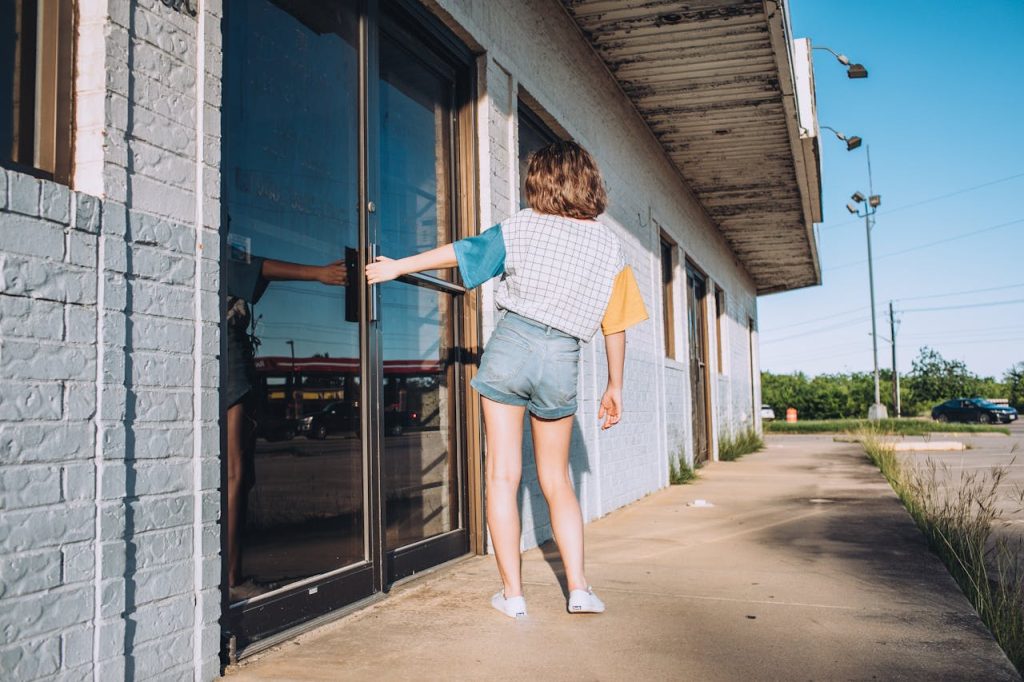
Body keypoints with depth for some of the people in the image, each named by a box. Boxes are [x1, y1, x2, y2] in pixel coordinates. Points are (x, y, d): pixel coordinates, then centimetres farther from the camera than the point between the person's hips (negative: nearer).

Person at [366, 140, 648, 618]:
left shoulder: (523, 226, 3)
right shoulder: (609, 246, 8)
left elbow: (463, 252, 6)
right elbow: (615, 325, 10)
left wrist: (398, 266, 18)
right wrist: (614, 386, 19)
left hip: (511, 342, -2)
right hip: (562, 361, 2)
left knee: (503, 475, 5)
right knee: (556, 480, 15)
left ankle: (511, 592, 7)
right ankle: (579, 588, 9)